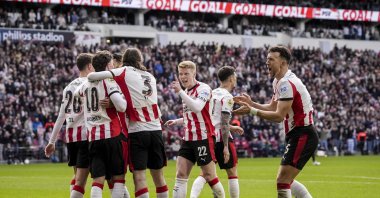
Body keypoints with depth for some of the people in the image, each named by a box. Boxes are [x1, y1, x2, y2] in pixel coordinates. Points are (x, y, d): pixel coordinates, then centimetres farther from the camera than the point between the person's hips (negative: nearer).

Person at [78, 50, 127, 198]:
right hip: (111, 134, -5)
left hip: (93, 136, 5)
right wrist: (125, 99, 2)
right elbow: (121, 106, -18)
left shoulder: (86, 83, 13)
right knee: (118, 177, 4)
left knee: (98, 180, 1)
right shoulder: (108, 81, -6)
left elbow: (78, 92, 38)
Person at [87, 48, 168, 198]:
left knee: (139, 177, -6)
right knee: (159, 176, 10)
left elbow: (92, 76, -9)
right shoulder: (150, 76, 15)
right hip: (156, 129, 5)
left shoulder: (124, 72, -1)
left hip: (137, 131, -5)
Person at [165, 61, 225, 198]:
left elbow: (197, 108, -29)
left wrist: (180, 92, -30)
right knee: (181, 175, -2)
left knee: (209, 176, -4)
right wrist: (177, 121, 19)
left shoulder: (203, 88, -9)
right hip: (188, 139, 8)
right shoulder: (186, 92, 16)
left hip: (203, 138, -8)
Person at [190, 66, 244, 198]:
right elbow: (224, 122, -18)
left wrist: (231, 127, 33)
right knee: (232, 172, 7)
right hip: (221, 138, -7)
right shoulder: (227, 97, -12)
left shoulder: (213, 94, 12)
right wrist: (226, 147, -19)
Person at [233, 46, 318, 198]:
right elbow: (272, 108, 19)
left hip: (302, 136, -11)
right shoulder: (278, 81, 13)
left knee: (282, 181, -13)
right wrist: (251, 103, 5)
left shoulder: (287, 83, -20)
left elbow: (279, 116, -24)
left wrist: (251, 111, -21)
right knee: (287, 180, 18)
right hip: (297, 136, 11)